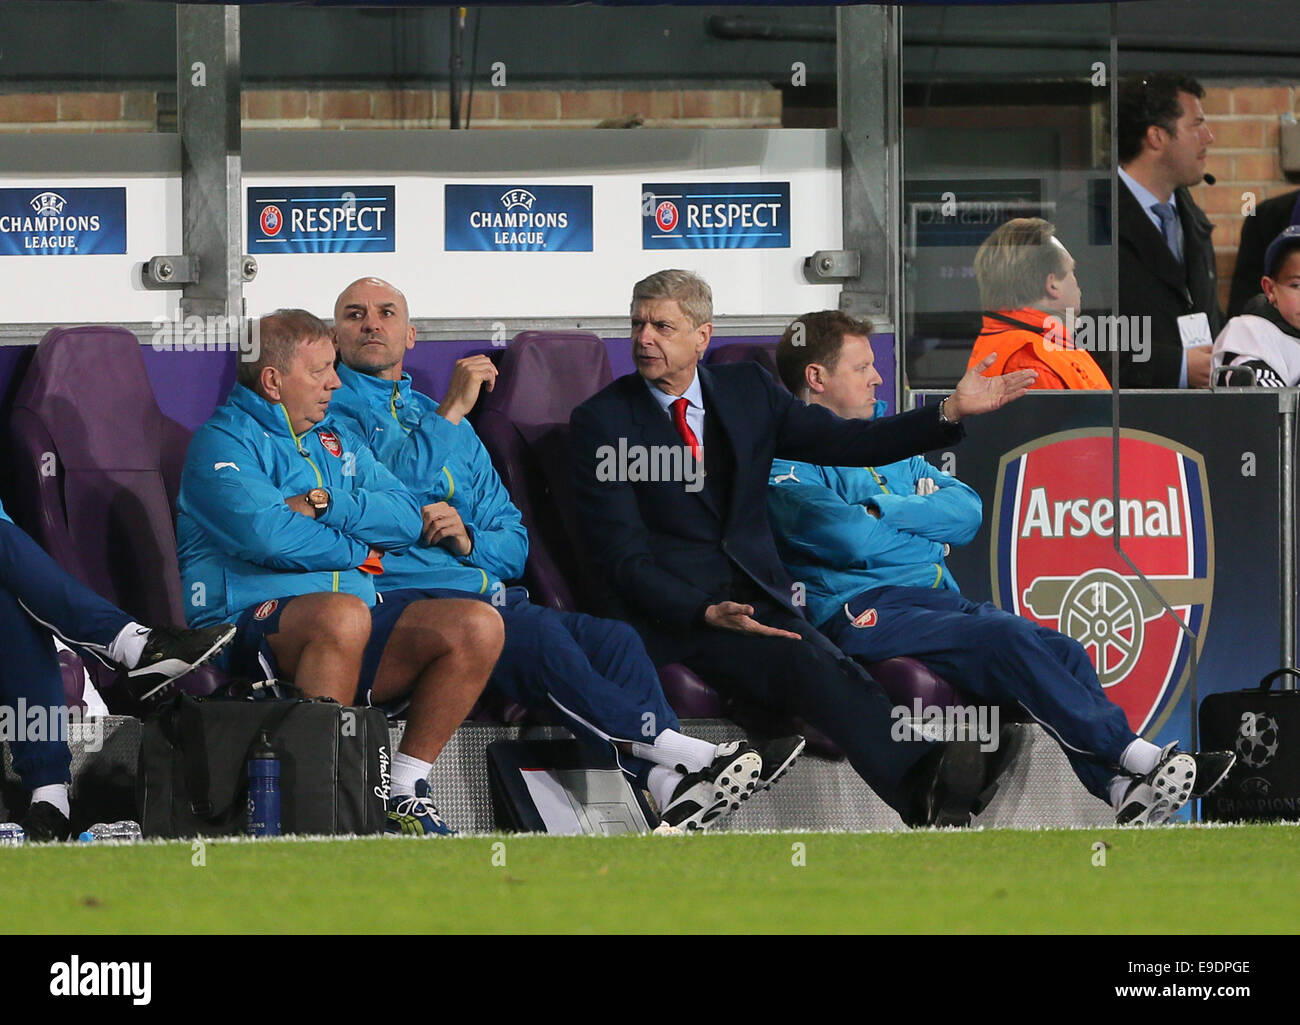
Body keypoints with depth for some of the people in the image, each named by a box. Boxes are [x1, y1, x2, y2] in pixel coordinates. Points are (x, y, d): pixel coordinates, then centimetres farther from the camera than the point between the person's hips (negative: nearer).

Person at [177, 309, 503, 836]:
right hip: (250, 624, -7)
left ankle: (406, 792, -8)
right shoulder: (223, 442, 2)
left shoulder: (337, 438, 25)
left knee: (478, 626, -13)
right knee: (343, 614, -40)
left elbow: (407, 518, 11)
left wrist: (326, 505, -5)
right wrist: (357, 550, -1)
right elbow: (268, 535, -16)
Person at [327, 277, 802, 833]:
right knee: (535, 631, -31)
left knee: (613, 637, -17)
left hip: (486, 589, 7)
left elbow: (514, 545, 22)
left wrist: (468, 540, 0)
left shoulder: (456, 429, 29)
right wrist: (453, 410, -4)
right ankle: (670, 747, -31)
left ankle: (672, 785, -33)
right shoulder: (335, 407, 8)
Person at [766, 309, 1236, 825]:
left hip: (939, 598, 8)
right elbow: (847, 538, -15)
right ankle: (1135, 755, -29)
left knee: (1065, 652, -14)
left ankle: (1123, 786, -30)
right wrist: (923, 527, 3)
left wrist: (886, 510, -1)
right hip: (864, 611, -8)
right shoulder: (784, 462, 1)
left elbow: (966, 509, 15)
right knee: (1005, 638, -28)